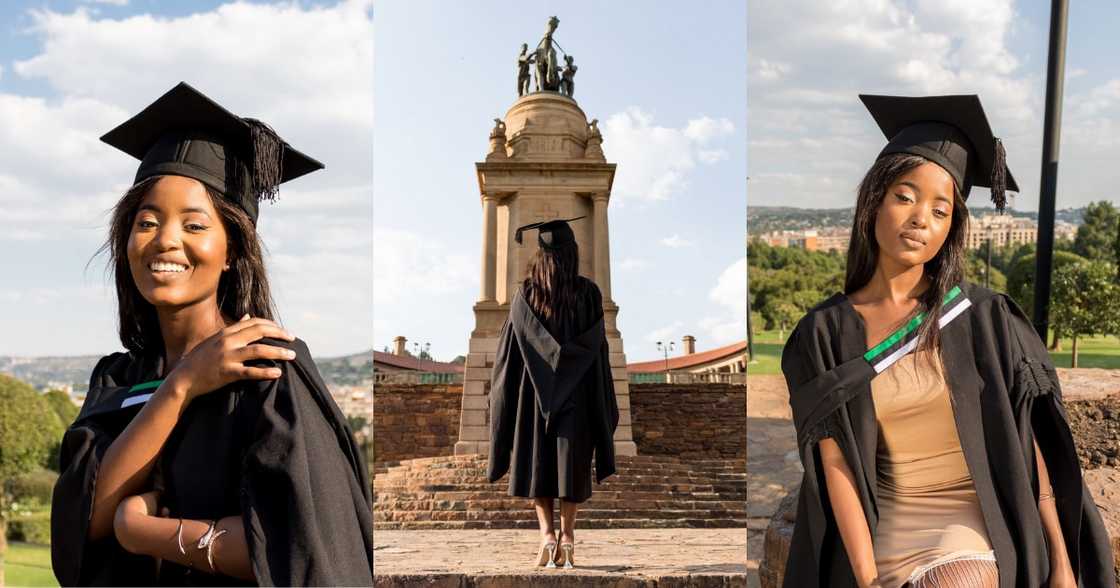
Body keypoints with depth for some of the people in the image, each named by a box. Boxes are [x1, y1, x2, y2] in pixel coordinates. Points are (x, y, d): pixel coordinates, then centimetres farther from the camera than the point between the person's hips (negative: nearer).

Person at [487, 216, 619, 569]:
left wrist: (499, 392, 5)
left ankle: (547, 534, -3)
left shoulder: (526, 295, -7)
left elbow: (509, 348, -6)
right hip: (577, 392, 0)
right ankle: (567, 537, 5)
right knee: (571, 462, 8)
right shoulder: (589, 293, -6)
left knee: (536, 462, 9)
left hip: (534, 390, 0)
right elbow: (597, 345, -2)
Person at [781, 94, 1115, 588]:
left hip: (978, 519, -1)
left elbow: (1027, 442, -1)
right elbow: (835, 461, -6)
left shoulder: (983, 319, -4)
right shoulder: (825, 334, -3)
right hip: (887, 529, 1)